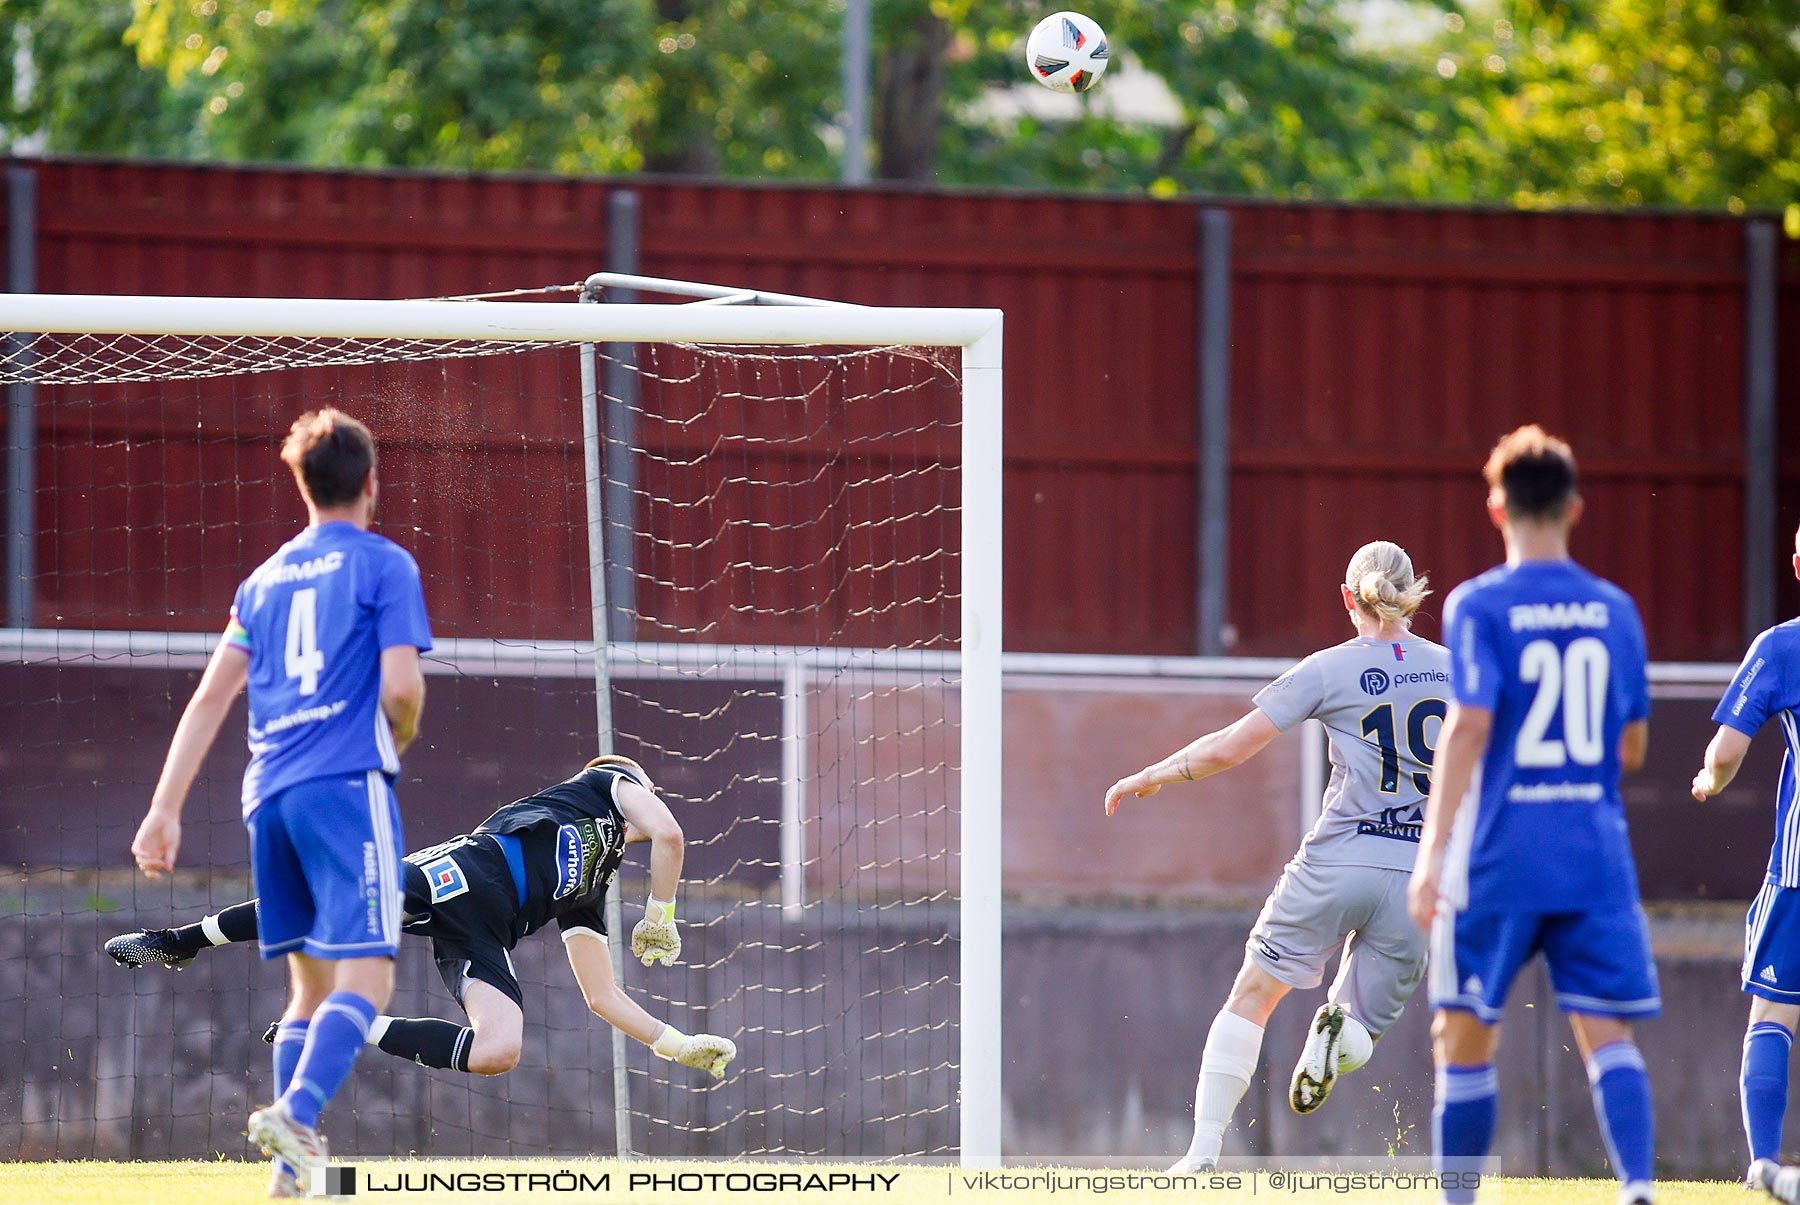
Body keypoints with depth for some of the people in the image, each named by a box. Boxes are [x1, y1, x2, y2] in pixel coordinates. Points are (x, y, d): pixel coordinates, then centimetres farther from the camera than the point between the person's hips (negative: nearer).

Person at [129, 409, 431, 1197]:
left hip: (269, 793, 6)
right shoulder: (384, 566, 1)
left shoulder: (265, 580, 18)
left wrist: (164, 810, 12)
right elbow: (401, 686, -10)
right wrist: (399, 740, 13)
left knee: (312, 984, 13)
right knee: (366, 975, -11)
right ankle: (296, 1113, -33)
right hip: (348, 782, -6)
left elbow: (210, 698, 14)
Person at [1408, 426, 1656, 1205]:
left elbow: (1469, 730, -14)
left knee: (1463, 1037, 7)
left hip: (1502, 858, -3)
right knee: (1607, 1033, -2)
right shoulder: (1615, 610, 8)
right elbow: (1632, 747, 15)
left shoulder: (1478, 607, -5)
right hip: (1598, 860, 3)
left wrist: (1431, 855, -14)